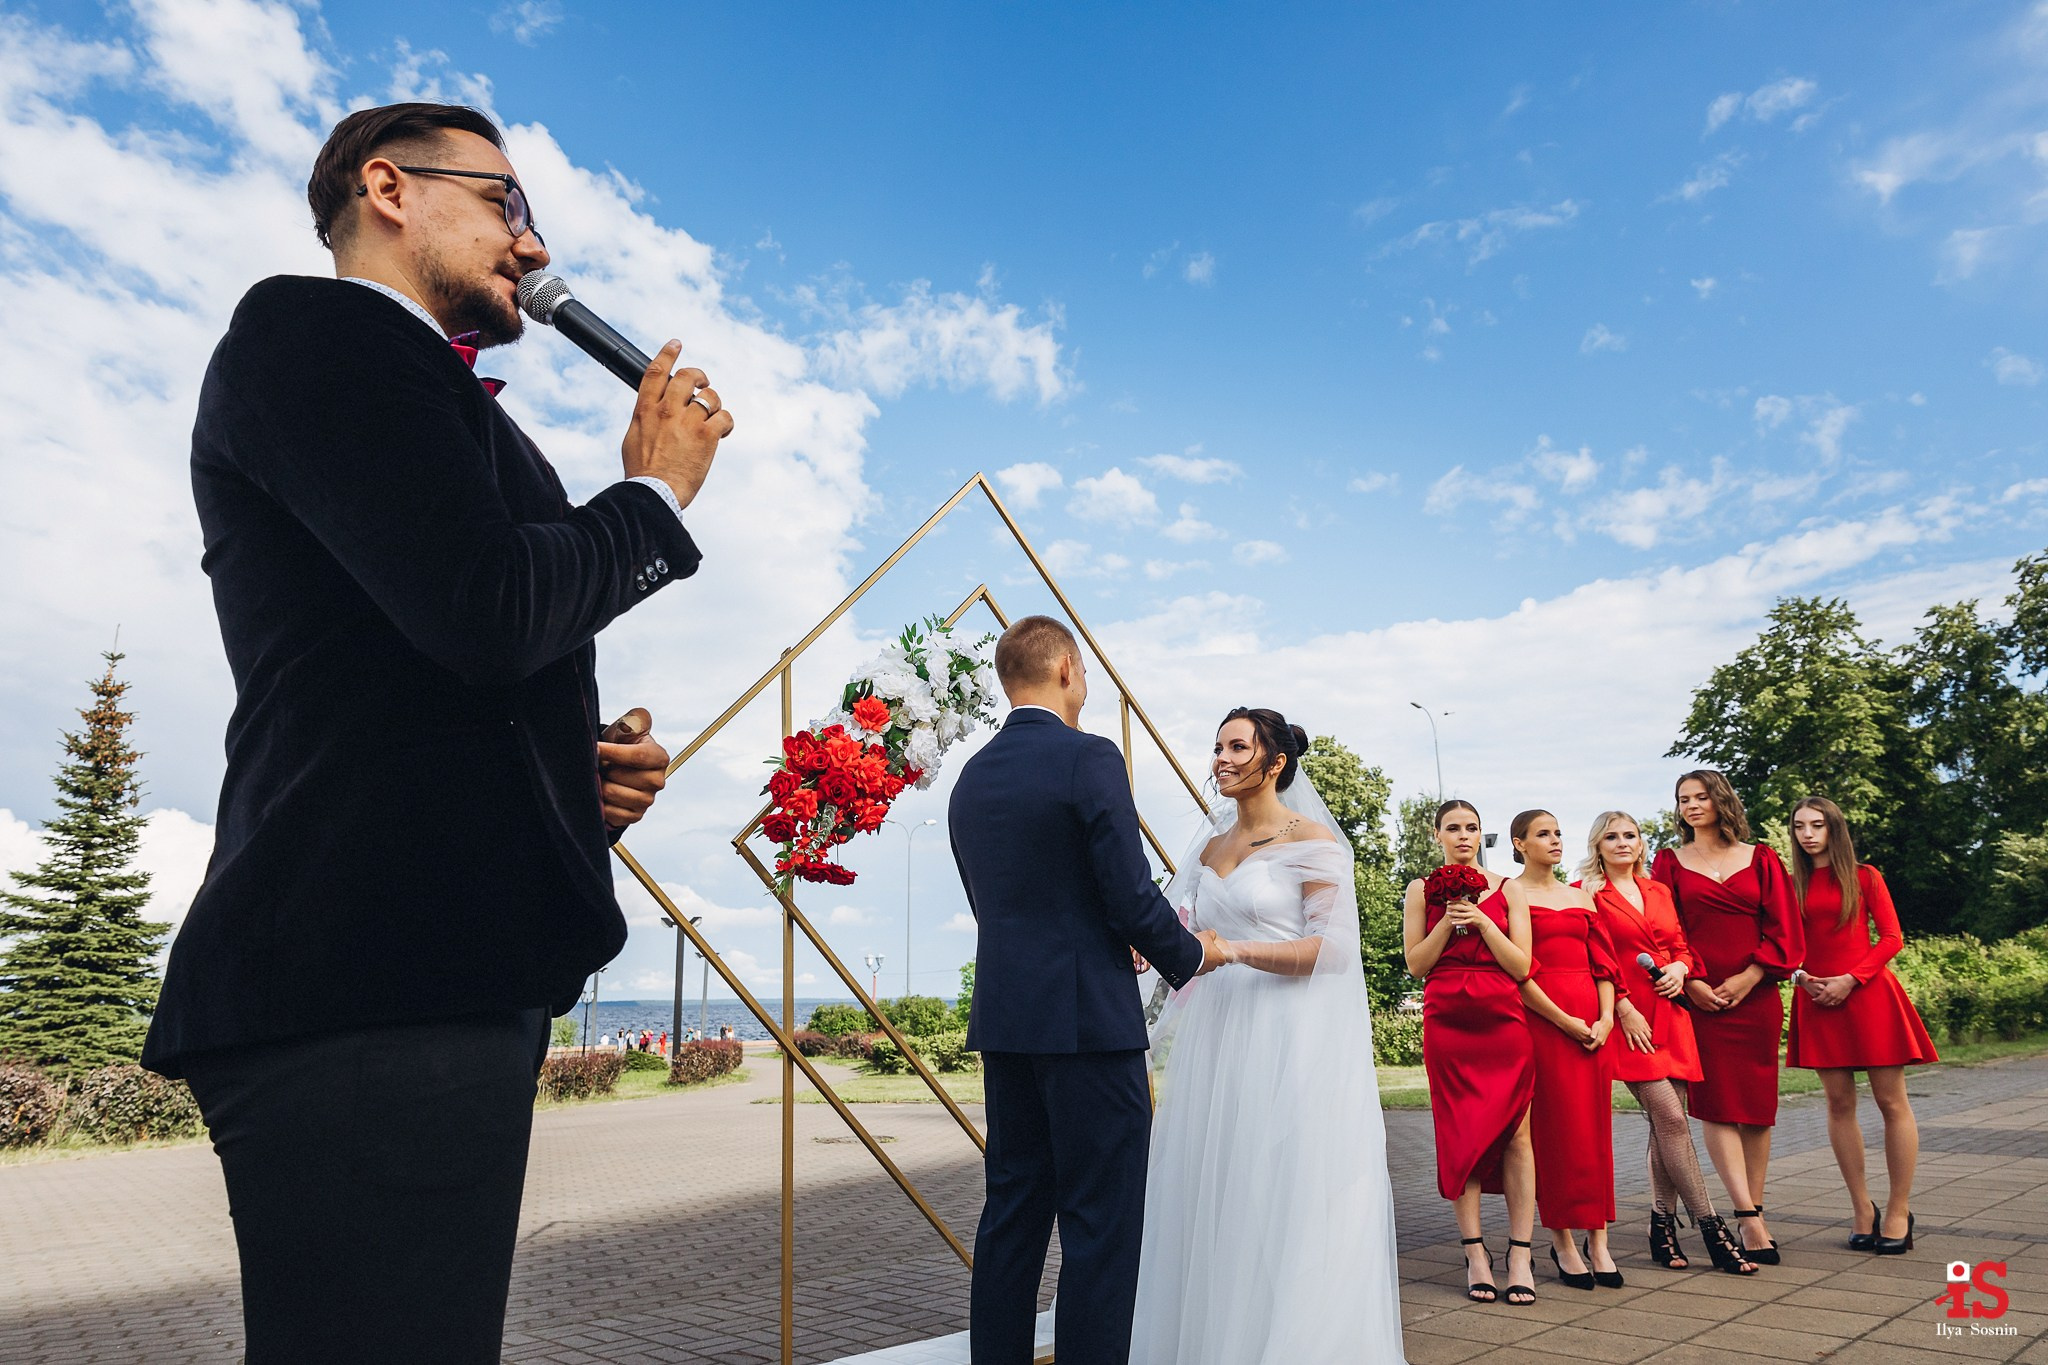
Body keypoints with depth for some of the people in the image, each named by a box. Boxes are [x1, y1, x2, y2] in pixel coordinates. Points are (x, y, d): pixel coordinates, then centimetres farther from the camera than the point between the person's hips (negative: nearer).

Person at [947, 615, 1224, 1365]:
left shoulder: (971, 777, 10)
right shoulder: (1090, 758, -12)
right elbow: (1132, 896, -15)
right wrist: (1193, 955, 4)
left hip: (1004, 1020, 8)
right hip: (1087, 1020, -7)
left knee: (1013, 1211, 15)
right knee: (1101, 1221, 2)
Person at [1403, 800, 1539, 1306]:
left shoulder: (1506, 890, 8)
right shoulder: (1422, 891, 9)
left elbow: (1521, 966, 2)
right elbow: (1416, 964, 4)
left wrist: (1482, 922, -10)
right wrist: (1448, 921, -8)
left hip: (1503, 1019, 0)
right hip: (1447, 1021, 0)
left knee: (1515, 1132, -4)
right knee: (1461, 1133, 0)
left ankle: (1520, 1254, 0)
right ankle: (1475, 1254, 6)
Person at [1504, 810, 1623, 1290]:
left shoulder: (1580, 896, 17)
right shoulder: (1511, 892, -1)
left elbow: (1603, 962, 13)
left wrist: (1605, 1017, -2)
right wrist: (1564, 1021, -12)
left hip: (1591, 1019, 5)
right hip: (1541, 1016, -5)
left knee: (1595, 1125, 4)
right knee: (1553, 1126, -2)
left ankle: (1598, 1242, 9)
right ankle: (1562, 1243, 6)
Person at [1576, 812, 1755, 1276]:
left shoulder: (1659, 892, 17)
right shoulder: (1585, 894, -1)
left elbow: (1682, 946, 22)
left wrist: (1680, 968, 0)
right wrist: (1623, 1008, -12)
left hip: (1670, 1014, 5)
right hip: (1627, 1019, -5)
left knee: (1666, 1121, 4)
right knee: (1670, 1118, -11)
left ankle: (1663, 1226, 14)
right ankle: (1712, 1230, -3)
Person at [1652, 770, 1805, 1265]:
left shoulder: (1760, 859, 10)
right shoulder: (1670, 862, 9)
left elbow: (1783, 928, 4)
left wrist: (1748, 978, -7)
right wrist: (1690, 981, -9)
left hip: (1755, 996, 1)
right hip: (1700, 997, -1)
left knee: (1757, 1106, 3)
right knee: (1717, 1104, -8)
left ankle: (1752, 1215, 12)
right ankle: (1751, 1220, -7)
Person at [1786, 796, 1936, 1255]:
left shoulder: (1864, 876, 3)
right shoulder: (1791, 885, 9)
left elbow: (1891, 938, -1)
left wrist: (1850, 980, -11)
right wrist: (1802, 976, -7)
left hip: (1867, 994, -2)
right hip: (1816, 1000, 3)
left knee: (1891, 1101, -1)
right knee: (1839, 1103, 4)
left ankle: (1898, 1212, 8)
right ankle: (1861, 1207, 13)